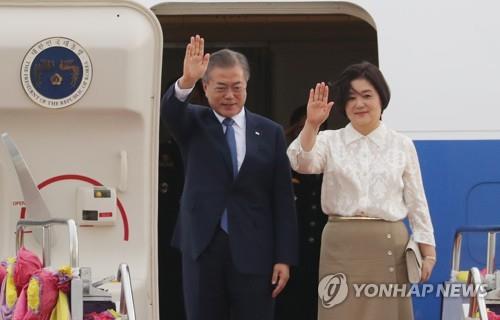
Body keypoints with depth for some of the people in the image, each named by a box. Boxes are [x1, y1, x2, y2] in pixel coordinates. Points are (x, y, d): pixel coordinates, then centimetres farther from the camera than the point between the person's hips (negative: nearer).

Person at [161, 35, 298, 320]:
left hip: (253, 251, 0)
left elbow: (283, 200, 4)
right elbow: (169, 109, -17)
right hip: (203, 247, 0)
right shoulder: (194, 124, 7)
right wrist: (186, 82, -39)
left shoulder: (270, 133, 6)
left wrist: (285, 258, -2)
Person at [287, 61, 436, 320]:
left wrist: (428, 252, 3)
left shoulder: (402, 145, 7)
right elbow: (301, 163, -15)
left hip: (389, 246, 1)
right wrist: (311, 124, -29)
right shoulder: (330, 141, 5)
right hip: (342, 244, 0)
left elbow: (416, 201, 8)